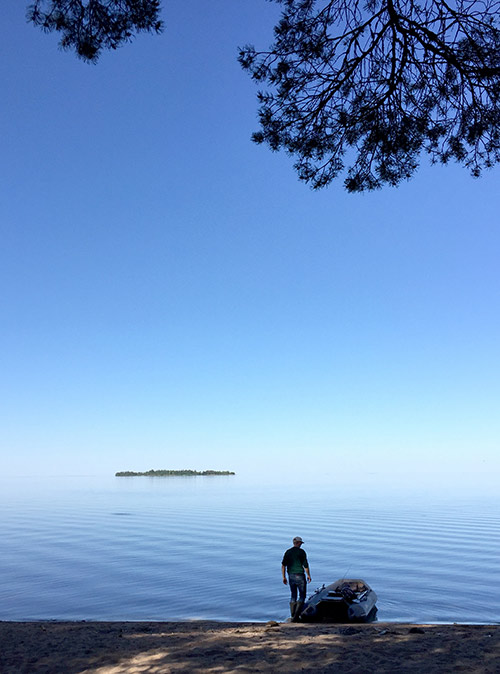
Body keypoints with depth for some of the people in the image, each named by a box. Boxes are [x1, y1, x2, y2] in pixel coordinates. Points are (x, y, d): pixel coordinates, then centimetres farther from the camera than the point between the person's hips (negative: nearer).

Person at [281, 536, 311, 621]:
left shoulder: (287, 552, 5)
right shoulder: (301, 552, -8)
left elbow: (283, 565, 3)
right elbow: (305, 565, -9)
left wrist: (284, 577, 8)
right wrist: (309, 575, 4)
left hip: (291, 576, 5)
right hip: (300, 576, -5)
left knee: (293, 596, 14)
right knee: (302, 596, 6)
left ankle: (293, 617, 12)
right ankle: (296, 615, -7)